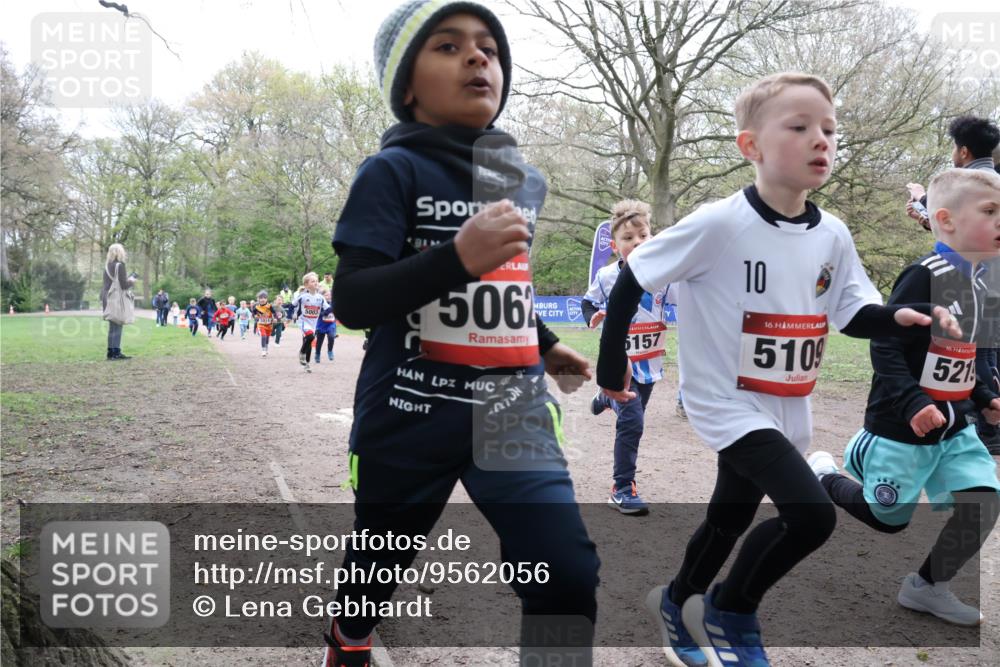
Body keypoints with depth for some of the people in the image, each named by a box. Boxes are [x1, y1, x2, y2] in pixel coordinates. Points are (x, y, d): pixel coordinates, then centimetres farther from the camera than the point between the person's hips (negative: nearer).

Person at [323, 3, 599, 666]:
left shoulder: (525, 180, 9)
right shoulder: (393, 171, -9)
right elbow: (351, 301, -19)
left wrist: (545, 344, 28)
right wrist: (458, 257, -30)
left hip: (514, 414, 4)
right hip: (410, 418, -3)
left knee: (569, 578, -10)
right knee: (380, 562, 20)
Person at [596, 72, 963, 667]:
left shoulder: (833, 234, -2)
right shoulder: (718, 224, -21)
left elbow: (853, 314, 7)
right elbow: (631, 282, -15)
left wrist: (903, 317, -14)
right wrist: (612, 367, -9)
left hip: (785, 411, 7)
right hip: (727, 402, -7)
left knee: (731, 517, 21)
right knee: (812, 513, -21)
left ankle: (678, 603, 47)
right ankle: (731, 614, 5)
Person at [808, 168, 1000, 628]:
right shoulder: (924, 277, -20)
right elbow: (885, 348, -24)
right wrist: (913, 404, -32)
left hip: (955, 427, 8)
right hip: (902, 427, -8)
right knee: (889, 519, 7)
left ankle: (927, 587, 17)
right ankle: (823, 476, 33)